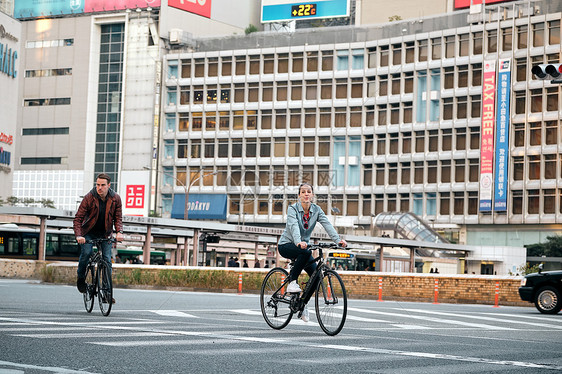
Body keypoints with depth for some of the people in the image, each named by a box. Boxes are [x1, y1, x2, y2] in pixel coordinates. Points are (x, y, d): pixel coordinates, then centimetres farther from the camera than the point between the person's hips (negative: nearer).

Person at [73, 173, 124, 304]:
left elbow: (118, 217, -1)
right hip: (89, 232, -2)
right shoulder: (89, 197, -16)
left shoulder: (115, 198, -8)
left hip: (105, 234, 2)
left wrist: (119, 232, -21)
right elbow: (78, 218, -16)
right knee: (86, 252, -24)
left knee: (107, 259, -9)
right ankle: (81, 278, 4)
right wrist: (78, 235, -31)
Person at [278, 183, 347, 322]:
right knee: (306, 252, -37)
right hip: (286, 245, -5)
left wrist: (338, 240, -35)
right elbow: (294, 227, -33)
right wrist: (299, 242, -53)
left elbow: (327, 225, -18)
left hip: (302, 246, 5)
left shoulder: (316, 210, -3)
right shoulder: (293, 209, -16)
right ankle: (292, 282, -22)